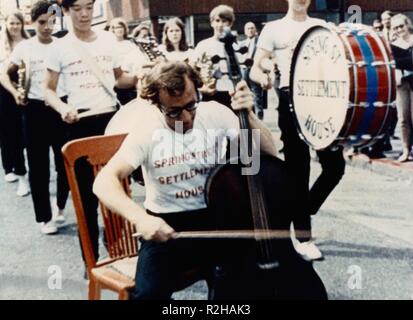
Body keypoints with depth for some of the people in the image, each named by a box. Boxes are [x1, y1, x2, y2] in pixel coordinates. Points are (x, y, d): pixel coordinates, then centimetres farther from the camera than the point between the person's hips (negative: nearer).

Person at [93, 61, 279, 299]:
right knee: (149, 293, -25)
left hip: (217, 218, 2)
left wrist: (249, 115, -20)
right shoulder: (146, 133, -10)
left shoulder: (215, 113, -4)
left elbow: (270, 154, -4)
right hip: (167, 227, -2)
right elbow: (104, 182, -18)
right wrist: (139, 216, -35)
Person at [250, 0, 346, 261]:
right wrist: (263, 77, -23)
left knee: (335, 164, 0)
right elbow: (254, 69, 0)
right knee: (299, 171, 0)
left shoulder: (321, 26, 18)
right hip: (292, 99, -4)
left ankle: (304, 211, 24)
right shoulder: (274, 28, 6)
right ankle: (303, 238, 11)